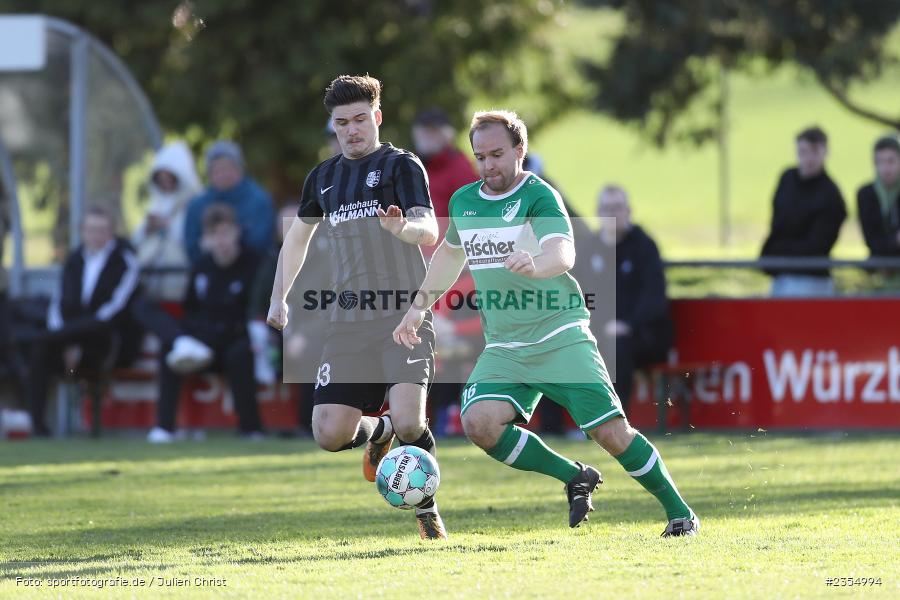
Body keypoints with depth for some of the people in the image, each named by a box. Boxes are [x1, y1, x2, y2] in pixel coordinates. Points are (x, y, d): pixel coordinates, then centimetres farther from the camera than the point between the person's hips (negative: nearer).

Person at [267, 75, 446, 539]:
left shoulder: (401, 165, -1)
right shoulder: (323, 177, 16)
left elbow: (430, 232, -14)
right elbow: (298, 236, 31)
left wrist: (403, 227, -37)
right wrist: (279, 297, 20)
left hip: (405, 316, -5)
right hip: (349, 323, 5)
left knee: (408, 421, -22)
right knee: (329, 434, -6)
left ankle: (427, 509, 4)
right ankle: (377, 432, 29)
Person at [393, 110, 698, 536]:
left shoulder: (539, 197, -10)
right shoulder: (463, 203, 10)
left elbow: (563, 253, -29)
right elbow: (450, 254, 31)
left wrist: (536, 264, -51)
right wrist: (419, 307, 26)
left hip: (561, 338, -5)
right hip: (504, 350, 5)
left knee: (611, 432, -11)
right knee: (479, 423, -21)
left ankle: (679, 512, 8)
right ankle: (575, 479, -2)